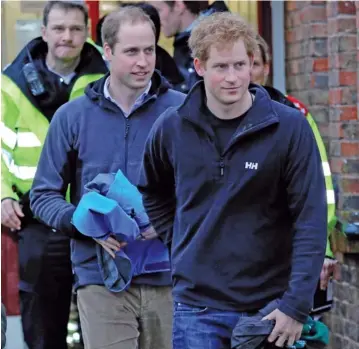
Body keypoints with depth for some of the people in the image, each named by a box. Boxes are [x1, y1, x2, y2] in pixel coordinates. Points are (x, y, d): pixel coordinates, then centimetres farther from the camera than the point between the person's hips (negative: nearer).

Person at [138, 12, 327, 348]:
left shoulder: (289, 126, -8)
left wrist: (297, 304, -14)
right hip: (197, 302, 1)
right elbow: (152, 191, 21)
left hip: (269, 305, -1)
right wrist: (179, 242, 9)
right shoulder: (172, 127, 1)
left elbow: (311, 221, -9)